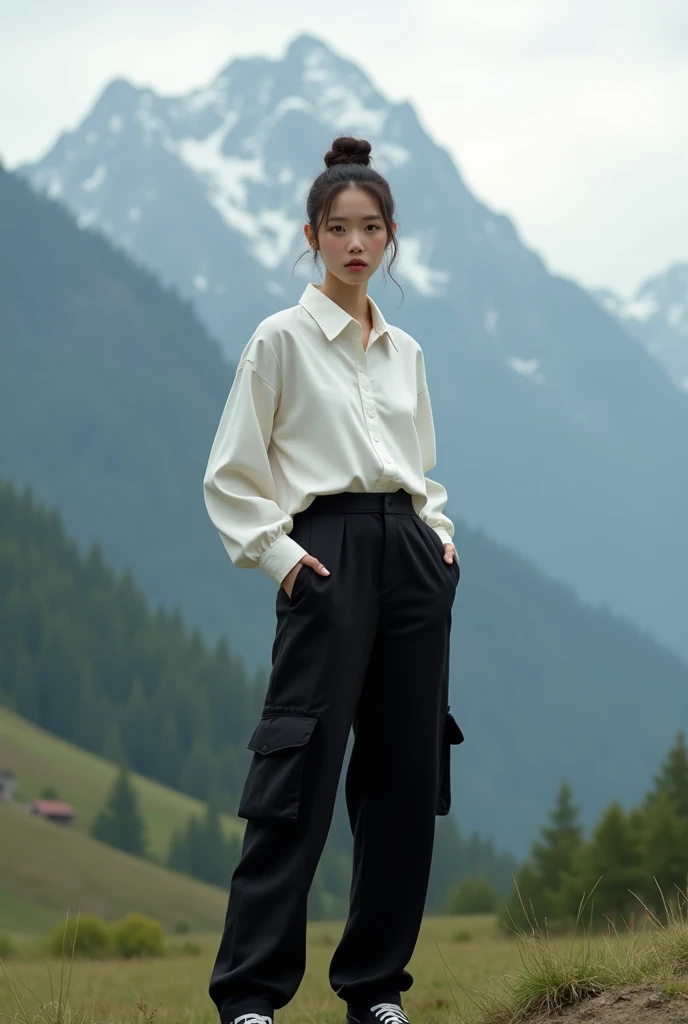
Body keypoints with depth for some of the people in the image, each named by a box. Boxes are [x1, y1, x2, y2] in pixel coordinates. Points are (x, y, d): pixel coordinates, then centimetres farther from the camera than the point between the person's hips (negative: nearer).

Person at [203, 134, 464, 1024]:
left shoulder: (403, 350, 15)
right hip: (329, 554, -6)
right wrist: (276, 552, -11)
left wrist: (440, 536, 8)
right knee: (300, 776, -10)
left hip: (411, 557, 6)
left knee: (405, 773, 4)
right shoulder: (282, 339, 0)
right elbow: (229, 475, 0)